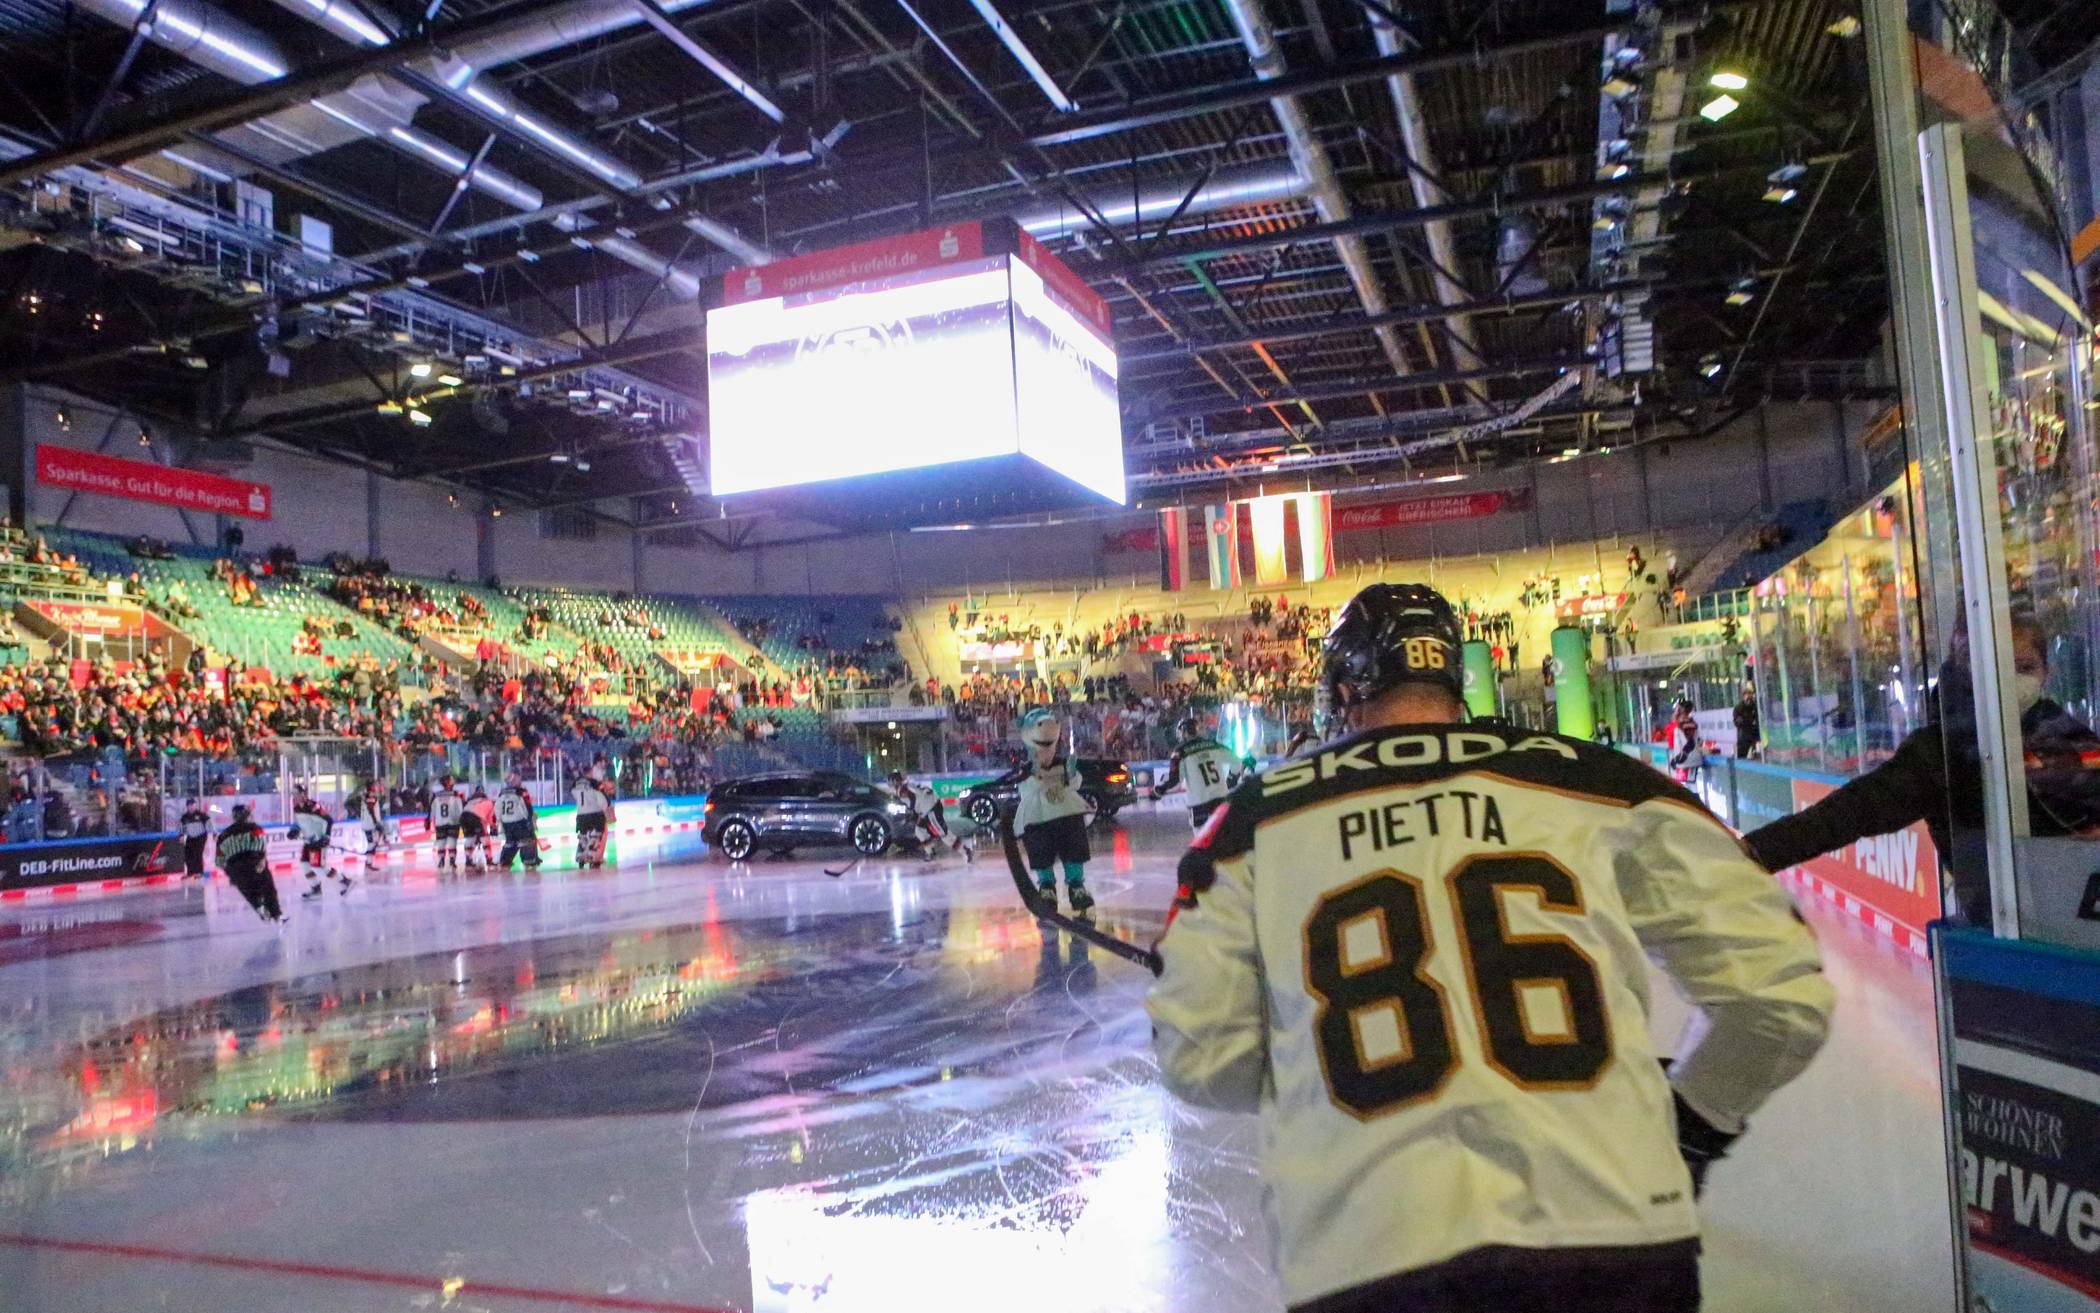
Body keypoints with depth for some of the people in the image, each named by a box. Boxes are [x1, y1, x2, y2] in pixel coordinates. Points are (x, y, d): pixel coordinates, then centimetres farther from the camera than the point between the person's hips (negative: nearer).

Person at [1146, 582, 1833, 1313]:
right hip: (1614, 1237, 2)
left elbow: (1199, 1057, 5)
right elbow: (1779, 992, 8)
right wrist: (1694, 1124, 24)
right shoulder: (1595, 782, 7)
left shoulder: (1255, 822, 6)